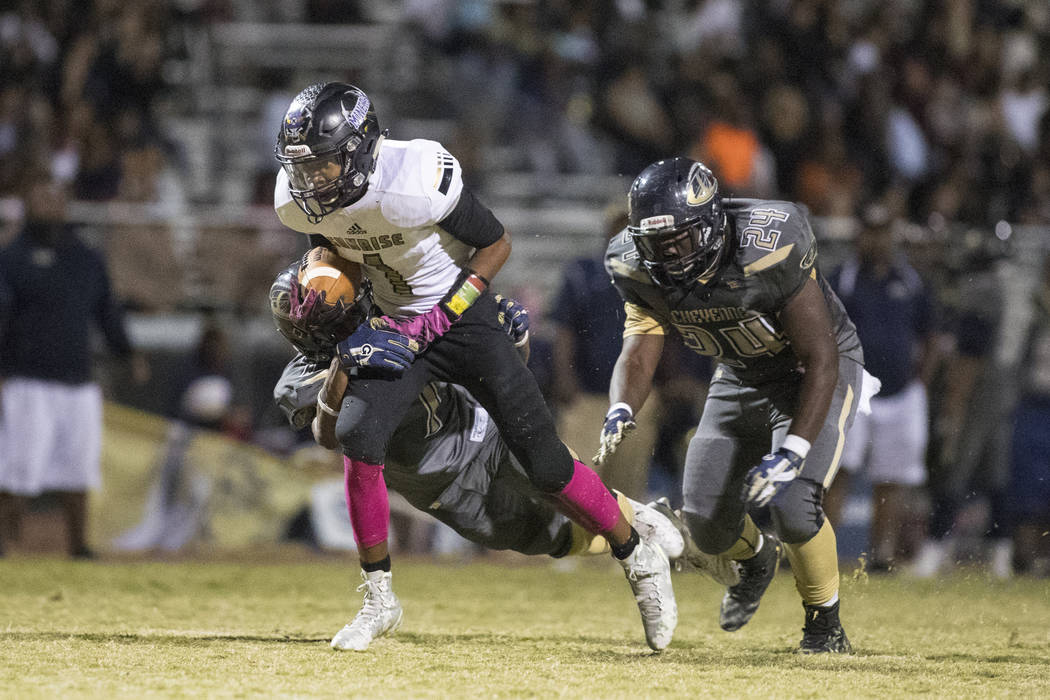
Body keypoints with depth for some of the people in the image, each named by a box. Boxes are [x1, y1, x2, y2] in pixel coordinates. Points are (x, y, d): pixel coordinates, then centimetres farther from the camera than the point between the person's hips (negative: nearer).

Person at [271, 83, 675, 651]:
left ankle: (640, 561, 19)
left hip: (465, 319, -4)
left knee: (546, 464, -4)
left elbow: (496, 245, -16)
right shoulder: (298, 199, -13)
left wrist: (432, 322, -20)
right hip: (400, 326, 4)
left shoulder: (416, 182, -31)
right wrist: (319, 289, -8)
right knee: (358, 434, -21)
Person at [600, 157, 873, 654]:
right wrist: (621, 410, -42)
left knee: (791, 504, -25)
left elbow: (820, 360, -31)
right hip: (741, 377, 6)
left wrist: (792, 452, -38)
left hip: (817, 369, -5)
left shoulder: (769, 249, -36)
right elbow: (639, 350, -18)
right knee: (706, 520, -1)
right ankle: (757, 559, 38)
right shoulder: (640, 270, -18)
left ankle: (826, 626, 2)